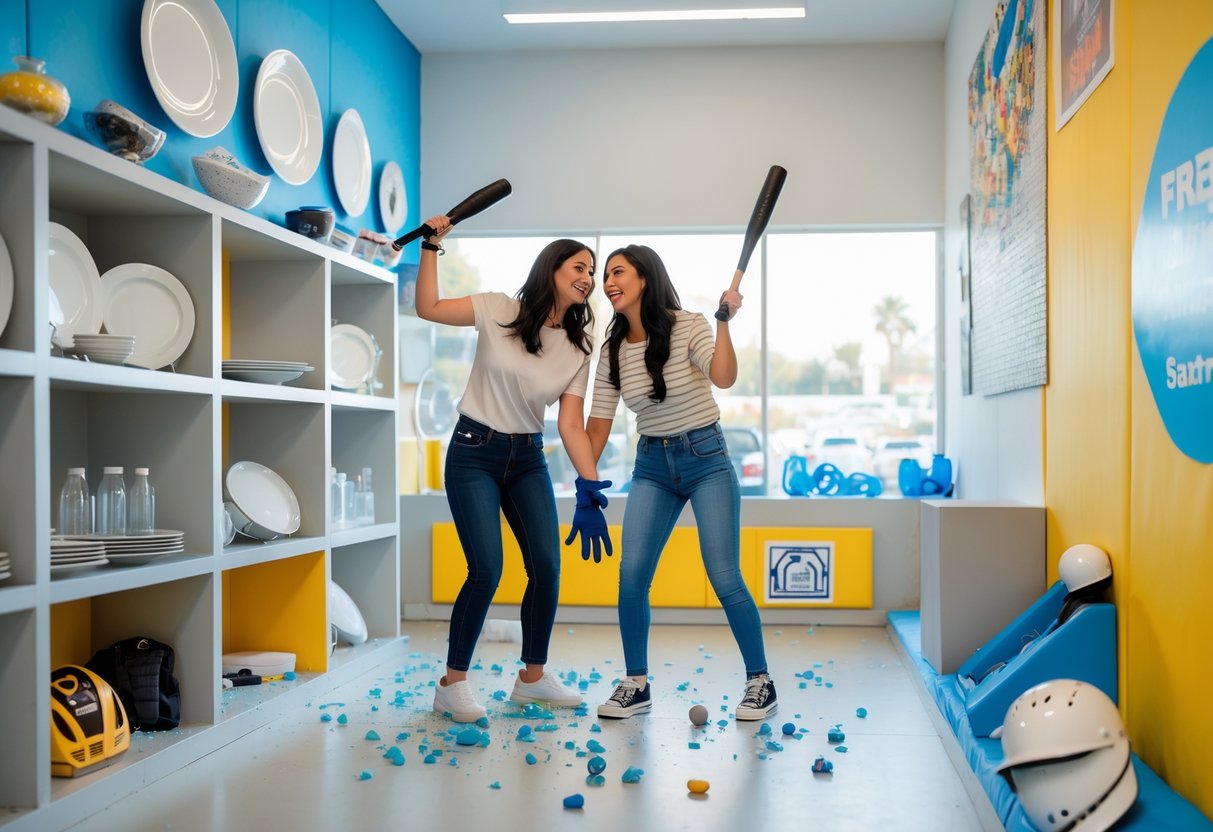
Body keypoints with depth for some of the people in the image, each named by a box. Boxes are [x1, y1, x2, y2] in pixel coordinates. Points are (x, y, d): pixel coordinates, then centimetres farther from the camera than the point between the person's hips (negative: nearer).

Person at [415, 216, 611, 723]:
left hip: (528, 459, 5)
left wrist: (591, 488, -13)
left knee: (547, 567, -3)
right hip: (474, 453, -5)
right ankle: (452, 683, 3)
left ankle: (532, 677, 17)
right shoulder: (499, 311, -7)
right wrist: (431, 245, -14)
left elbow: (571, 424, -4)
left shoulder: (578, 349, 1)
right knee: (487, 571, -14)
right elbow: (428, 308, -8)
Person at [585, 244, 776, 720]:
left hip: (705, 457, -4)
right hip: (652, 465, 4)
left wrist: (724, 323, -35)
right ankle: (636, 685, 6)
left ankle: (760, 682, 9)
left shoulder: (688, 326, -9)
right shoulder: (612, 351, 3)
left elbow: (724, 378, -26)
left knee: (724, 578, -9)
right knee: (631, 573, -9)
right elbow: (598, 425, 5)